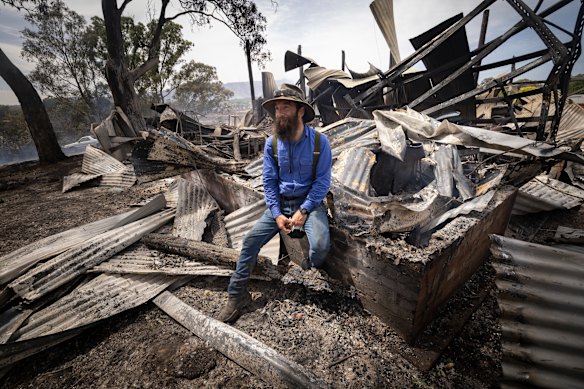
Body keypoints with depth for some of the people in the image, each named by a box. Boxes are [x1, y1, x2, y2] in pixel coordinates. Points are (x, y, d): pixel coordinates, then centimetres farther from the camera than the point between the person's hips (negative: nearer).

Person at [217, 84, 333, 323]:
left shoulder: (319, 141, -10)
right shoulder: (272, 143, -2)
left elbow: (322, 181, -9)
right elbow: (269, 181, -1)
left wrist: (303, 211, -18)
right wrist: (277, 214, -11)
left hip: (309, 202, -2)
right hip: (280, 203, 3)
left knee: (321, 246, -26)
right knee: (250, 241, -9)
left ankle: (312, 269, 12)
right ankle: (237, 295, 8)